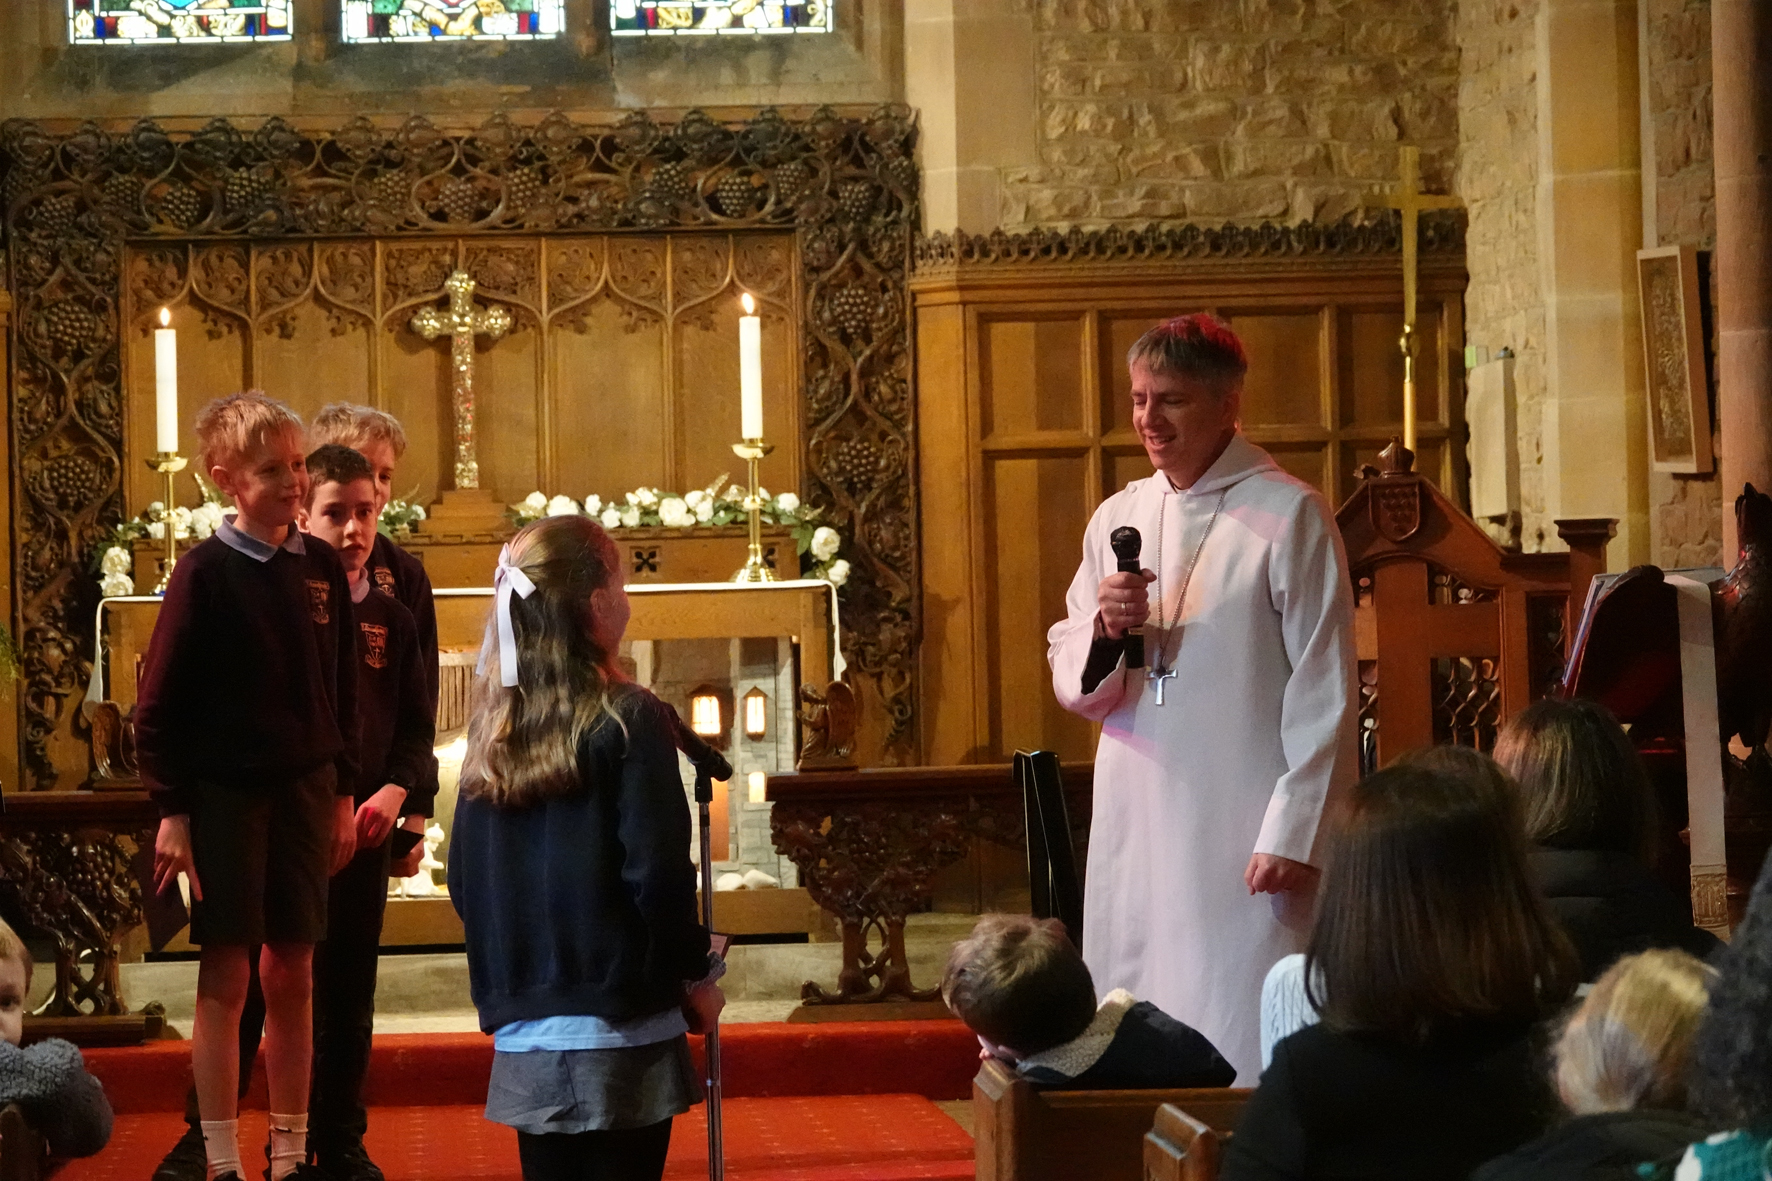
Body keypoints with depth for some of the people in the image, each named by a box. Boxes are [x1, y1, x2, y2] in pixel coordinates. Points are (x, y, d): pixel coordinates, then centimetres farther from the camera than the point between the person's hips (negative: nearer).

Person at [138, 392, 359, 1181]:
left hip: (305, 790, 4)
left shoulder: (321, 567, 4)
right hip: (223, 792, -4)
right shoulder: (205, 572, -8)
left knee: (292, 975, 8)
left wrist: (343, 793, 9)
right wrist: (171, 811, -9)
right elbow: (159, 700, -7)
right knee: (226, 977, 0)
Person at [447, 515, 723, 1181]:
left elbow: (464, 883, 10)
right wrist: (697, 976, 0)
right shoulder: (628, 720, -10)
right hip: (620, 1030, -5)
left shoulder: (491, 733, 6)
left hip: (525, 1041, 5)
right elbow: (657, 874, -14)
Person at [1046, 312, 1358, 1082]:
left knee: (1245, 1050, -6)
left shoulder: (1290, 515, -4)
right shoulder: (1118, 518, 12)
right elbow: (1074, 689, 13)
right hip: (1135, 832, 5)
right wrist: (1103, 633, -8)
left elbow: (1323, 693, -7)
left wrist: (1294, 833, -13)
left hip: (1246, 836, -5)